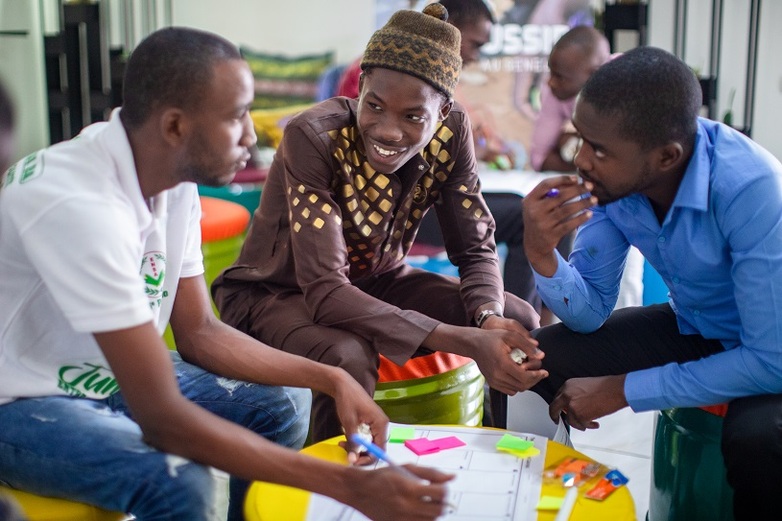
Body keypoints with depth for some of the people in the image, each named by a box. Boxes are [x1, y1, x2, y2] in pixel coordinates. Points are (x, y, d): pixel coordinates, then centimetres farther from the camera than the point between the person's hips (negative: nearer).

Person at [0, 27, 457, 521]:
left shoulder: (174, 179, -8)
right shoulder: (78, 204, -34)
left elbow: (199, 332, 2)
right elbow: (162, 419, -35)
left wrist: (331, 378, -11)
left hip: (111, 372, 8)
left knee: (282, 404, -1)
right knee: (179, 481, -31)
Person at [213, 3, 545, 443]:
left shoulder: (451, 132, -16)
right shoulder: (314, 137, -30)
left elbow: (477, 249, -8)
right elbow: (324, 291, -35)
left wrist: (488, 319, -32)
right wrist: (461, 340, -43)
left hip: (377, 283, 5)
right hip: (279, 293, -5)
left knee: (520, 322, -11)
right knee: (348, 358, -36)